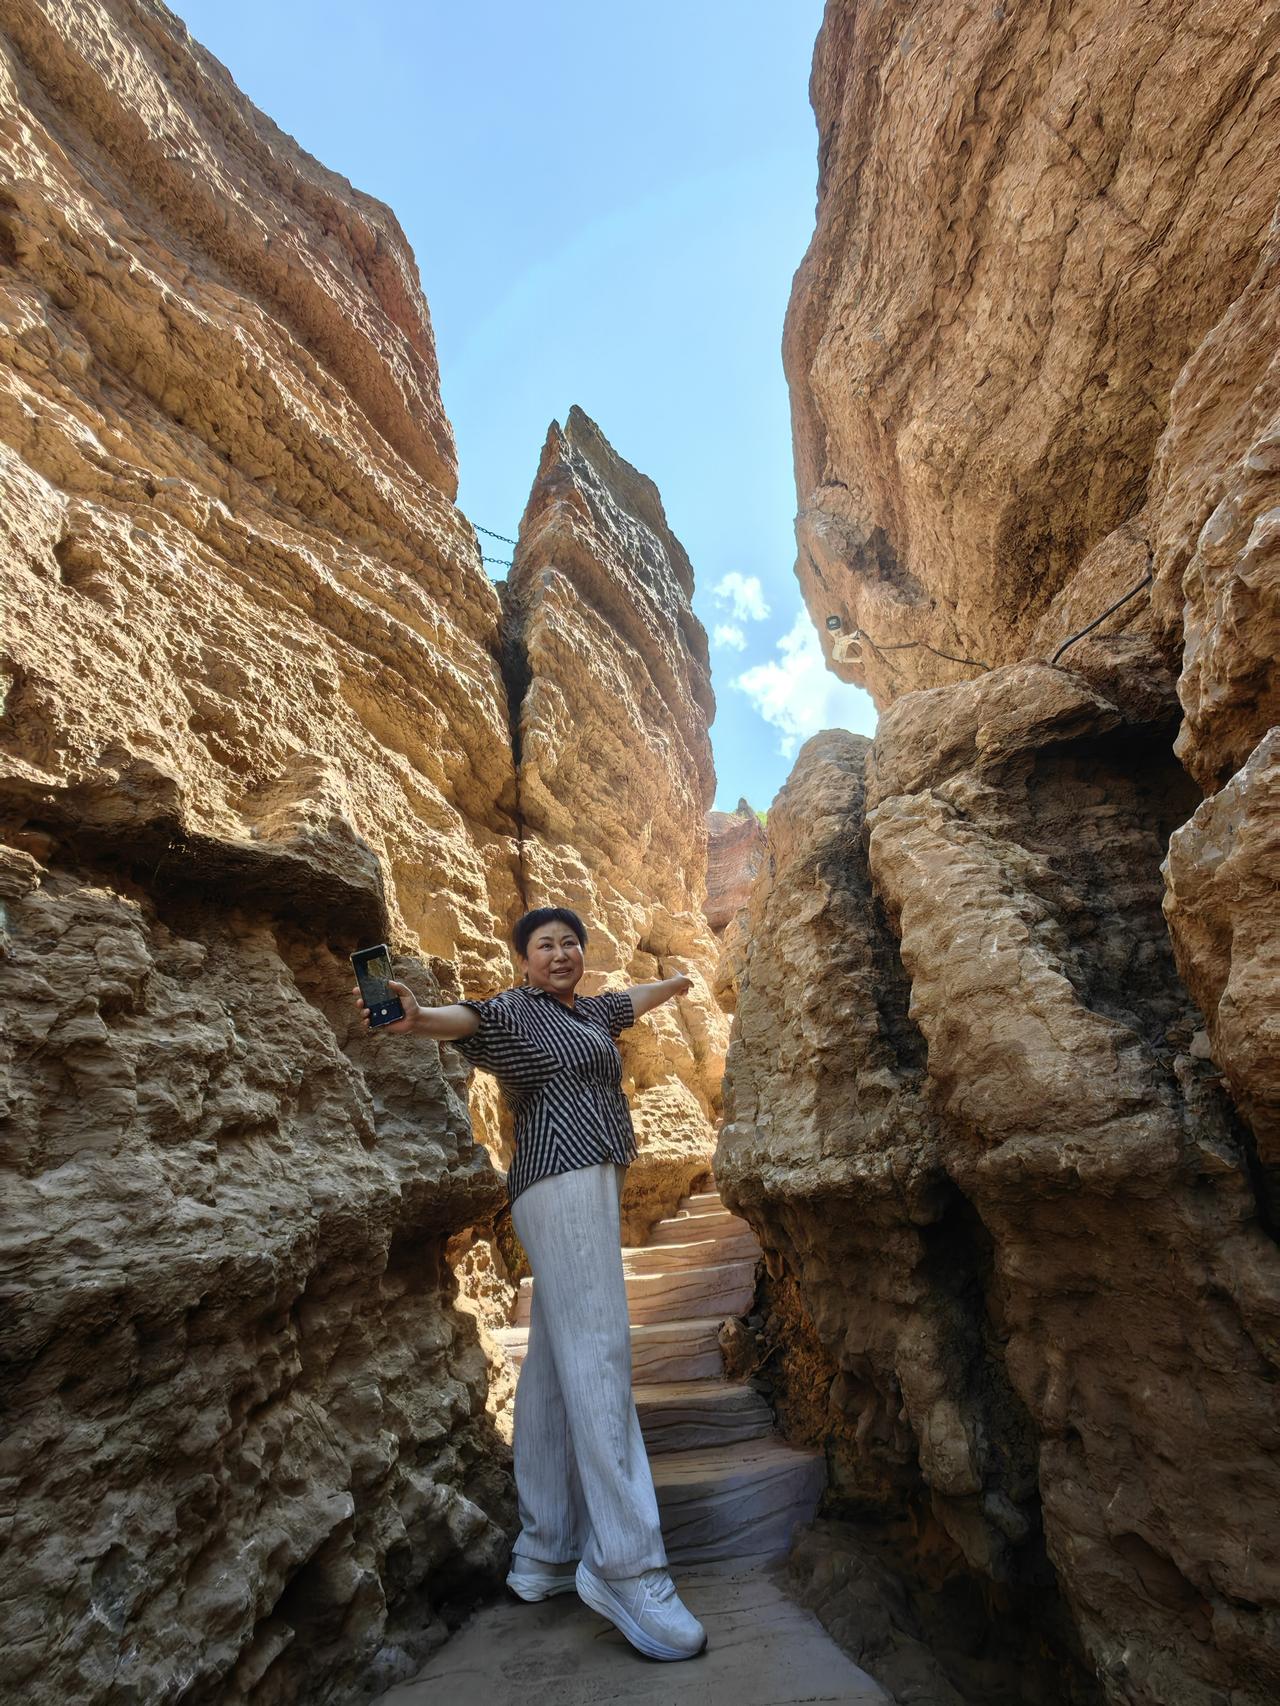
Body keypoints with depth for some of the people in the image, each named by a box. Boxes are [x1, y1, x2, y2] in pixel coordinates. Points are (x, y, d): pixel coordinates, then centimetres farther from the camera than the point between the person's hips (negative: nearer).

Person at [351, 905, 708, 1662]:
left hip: (592, 1189, 9)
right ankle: (625, 1564, -8)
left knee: (554, 1368, 10)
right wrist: (416, 1017, -48)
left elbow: (630, 999, 39)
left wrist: (673, 983, 58)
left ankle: (546, 1555, 18)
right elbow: (467, 1017, -26)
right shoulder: (515, 1010, -5)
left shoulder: (588, 1010, 19)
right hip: (565, 1182, -9)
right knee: (597, 1355, -12)